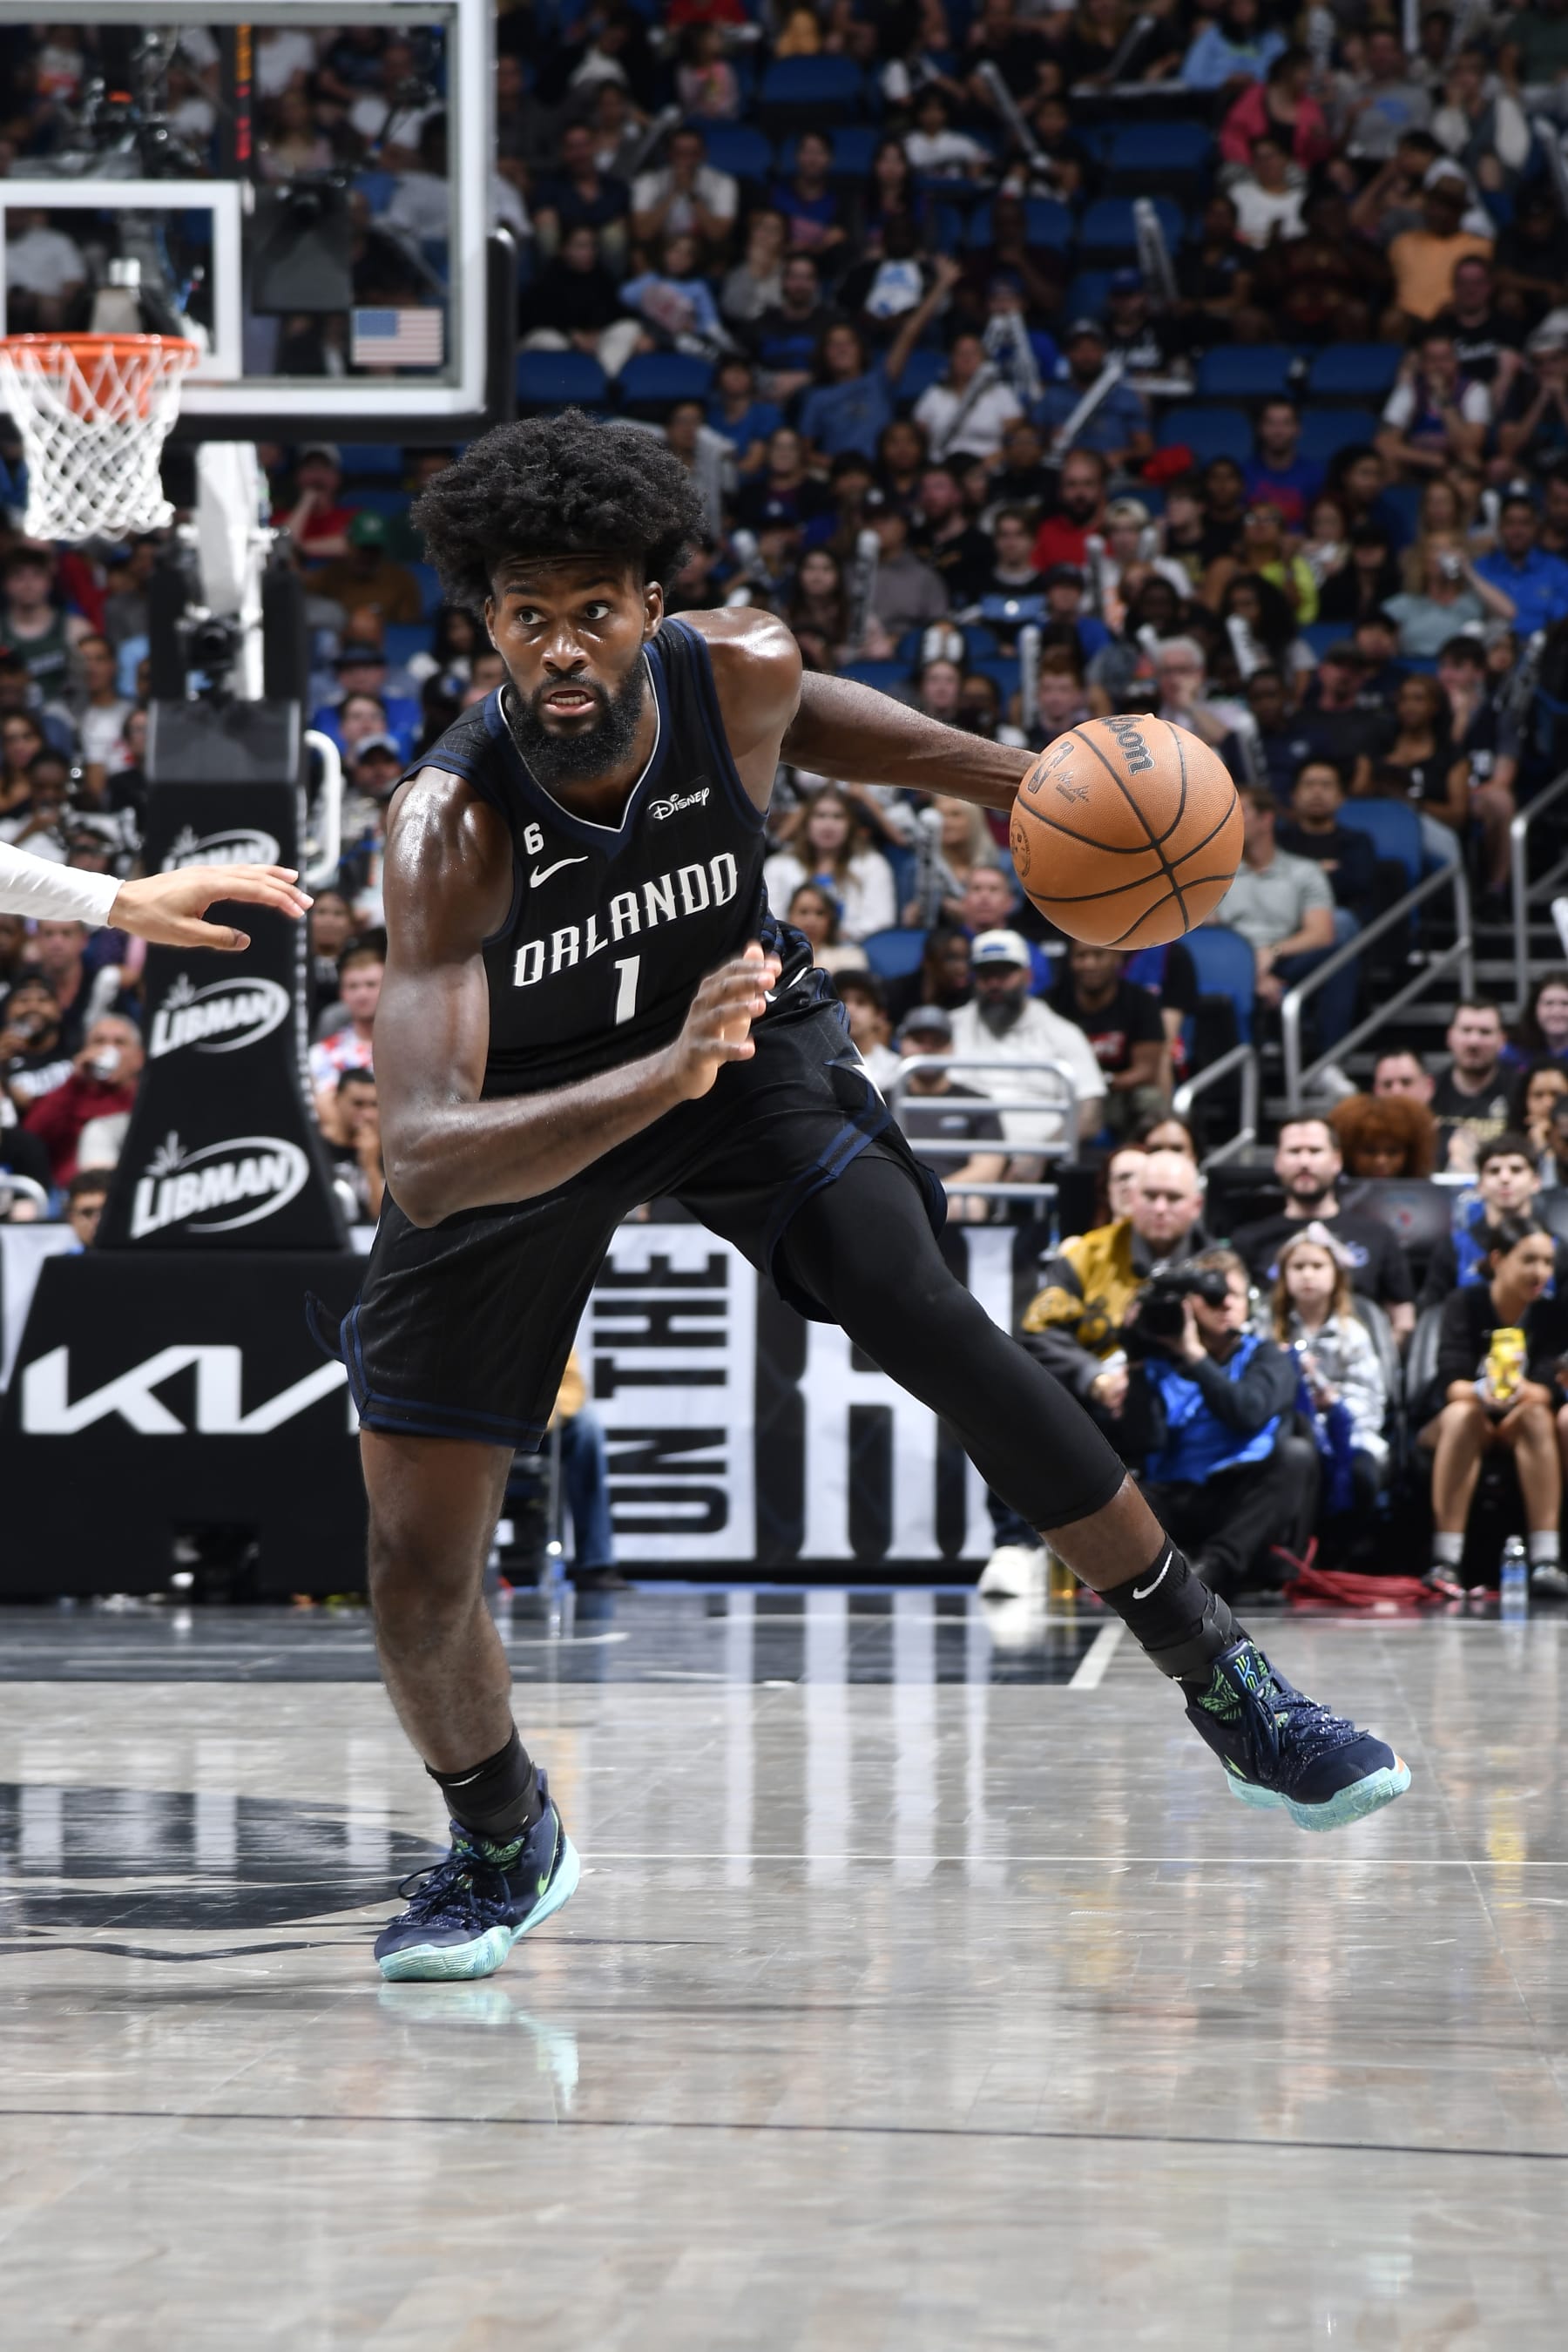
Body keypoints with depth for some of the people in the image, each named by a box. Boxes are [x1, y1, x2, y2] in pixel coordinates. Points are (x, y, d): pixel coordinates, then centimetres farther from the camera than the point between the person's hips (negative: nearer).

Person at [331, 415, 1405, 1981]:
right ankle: (502, 1844, 24)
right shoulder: (450, 824, -36)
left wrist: (1013, 782, 0)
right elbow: (422, 1164, -45)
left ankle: (1222, 1684, -7)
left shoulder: (740, 674, -24)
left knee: (939, 1331, -20)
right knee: (417, 1562, -6)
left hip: (741, 1035, 2)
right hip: (522, 1113, -2)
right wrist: (662, 1079, -58)